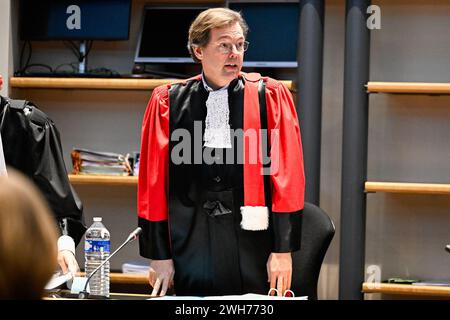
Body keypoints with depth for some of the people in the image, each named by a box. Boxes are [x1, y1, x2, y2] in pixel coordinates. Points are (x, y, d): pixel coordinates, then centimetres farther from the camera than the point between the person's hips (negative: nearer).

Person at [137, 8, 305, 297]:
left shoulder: (270, 97, 1)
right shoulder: (168, 102, 4)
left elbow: (287, 176, -2)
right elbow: (154, 181, 6)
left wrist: (283, 250, -7)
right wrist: (158, 254, 3)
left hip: (253, 240, -1)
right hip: (191, 247, 1)